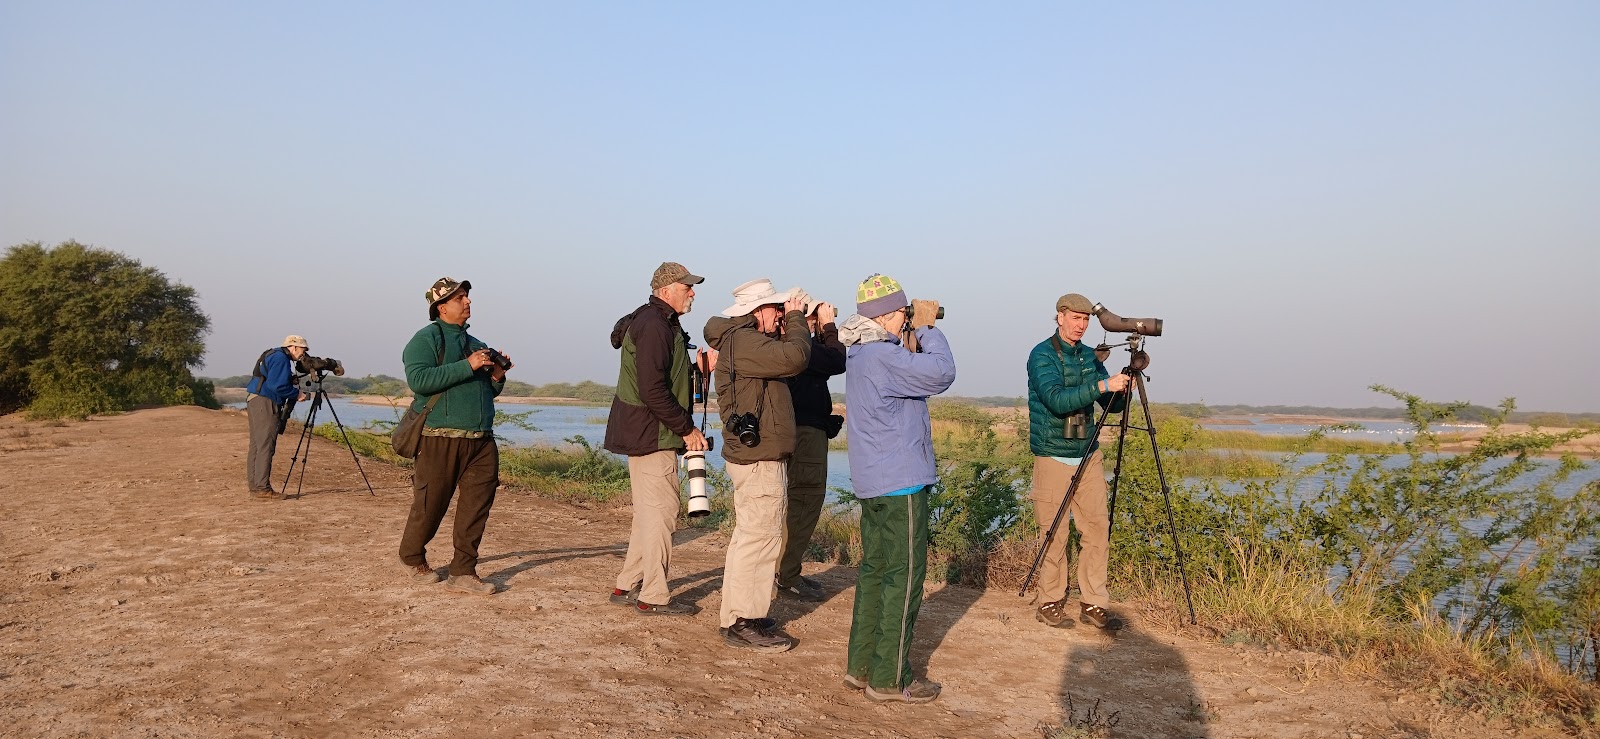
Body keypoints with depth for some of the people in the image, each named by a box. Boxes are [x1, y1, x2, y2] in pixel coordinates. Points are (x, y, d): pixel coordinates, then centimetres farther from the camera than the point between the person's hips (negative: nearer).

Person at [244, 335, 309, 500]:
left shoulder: (274, 355, 22)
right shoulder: (281, 358, -10)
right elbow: (278, 385, -19)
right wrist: (296, 394, -7)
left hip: (254, 401, 11)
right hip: (265, 404, -11)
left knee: (256, 446, 11)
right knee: (265, 447, -11)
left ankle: (254, 486, 15)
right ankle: (262, 489, -12)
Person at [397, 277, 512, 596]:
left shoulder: (475, 344, 21)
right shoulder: (426, 339, -1)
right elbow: (418, 380, -18)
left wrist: (497, 375, 6)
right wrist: (467, 366, -19)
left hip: (481, 440, 6)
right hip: (440, 438, -6)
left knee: (478, 503, -1)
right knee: (430, 504, 3)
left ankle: (463, 572, 5)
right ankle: (412, 559, 27)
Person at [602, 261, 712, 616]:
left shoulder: (661, 323, 17)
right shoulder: (654, 326, -17)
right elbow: (653, 391, -24)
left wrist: (697, 368, 5)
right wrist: (686, 428, -18)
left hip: (645, 435, 11)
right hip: (652, 436, -11)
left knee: (647, 512, 16)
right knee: (661, 513, -5)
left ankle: (627, 586, 24)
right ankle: (654, 597, 2)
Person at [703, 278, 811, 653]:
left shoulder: (746, 340, 18)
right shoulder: (742, 341, -17)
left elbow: (783, 359, 17)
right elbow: (795, 357, -25)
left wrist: (793, 321, 7)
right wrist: (796, 318, -9)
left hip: (752, 454, 11)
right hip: (759, 458, -11)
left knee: (750, 537, 17)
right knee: (758, 538, -6)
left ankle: (739, 617, 26)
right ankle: (745, 624, 1)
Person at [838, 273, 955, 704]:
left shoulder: (860, 353, 12)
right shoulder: (882, 355, -19)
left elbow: (913, 373, 19)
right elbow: (941, 373, -26)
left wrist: (919, 330, 7)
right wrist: (927, 328, -11)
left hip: (873, 482, 10)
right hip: (901, 483, -10)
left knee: (874, 570, 15)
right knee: (904, 576, -2)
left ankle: (861, 665, 22)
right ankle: (889, 679, 4)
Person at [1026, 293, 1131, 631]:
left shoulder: (1089, 355, 10)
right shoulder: (1042, 355, -9)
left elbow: (1114, 405, 11)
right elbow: (1057, 400, -24)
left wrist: (1122, 388, -10)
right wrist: (1103, 385, -30)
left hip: (1089, 455, 6)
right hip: (1054, 458, -6)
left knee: (1098, 527, 3)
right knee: (1054, 534, 0)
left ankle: (1093, 603, 11)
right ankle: (1050, 603, 13)